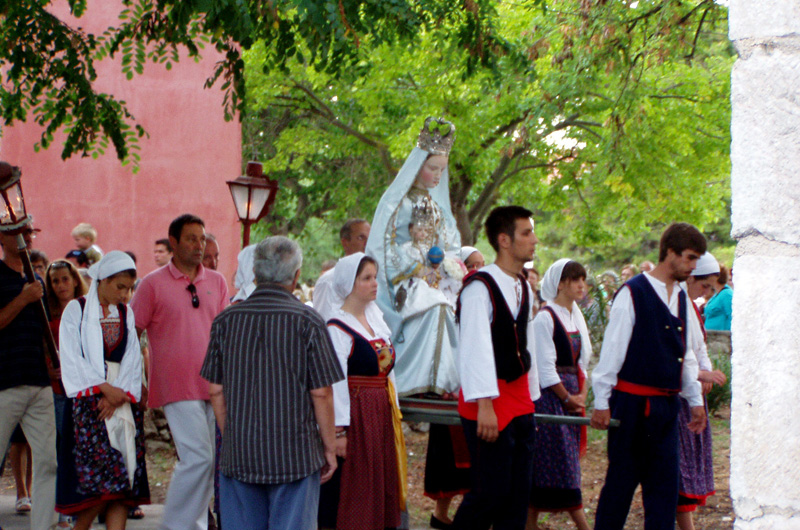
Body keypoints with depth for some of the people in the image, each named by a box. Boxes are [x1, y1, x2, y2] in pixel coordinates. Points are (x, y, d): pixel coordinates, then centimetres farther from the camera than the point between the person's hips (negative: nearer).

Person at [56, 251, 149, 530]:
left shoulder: (125, 313, 15)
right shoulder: (76, 310, 0)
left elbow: (132, 358, 8)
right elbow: (72, 360, -6)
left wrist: (119, 394, -7)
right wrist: (105, 388, -11)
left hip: (123, 400, 4)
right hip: (90, 399, -4)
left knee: (122, 480, -5)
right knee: (103, 475, -14)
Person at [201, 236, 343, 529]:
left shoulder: (226, 320, 2)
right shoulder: (307, 321, -7)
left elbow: (215, 390, 6)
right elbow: (321, 393, -7)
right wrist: (329, 446, 4)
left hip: (238, 454, 3)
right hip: (295, 453, -3)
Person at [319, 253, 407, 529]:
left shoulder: (376, 318, 13)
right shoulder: (337, 328, -12)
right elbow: (336, 382, -16)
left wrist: (394, 411, 15)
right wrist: (340, 431, -19)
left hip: (382, 414, 8)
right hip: (356, 415, -8)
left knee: (383, 484, 10)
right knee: (352, 493, -4)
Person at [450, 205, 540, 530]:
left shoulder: (523, 288, 13)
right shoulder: (479, 287, -14)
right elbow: (476, 348, -20)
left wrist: (530, 398, 18)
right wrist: (485, 405, -25)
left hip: (519, 400, 8)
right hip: (491, 402, -8)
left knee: (518, 493, 7)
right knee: (491, 491, -9)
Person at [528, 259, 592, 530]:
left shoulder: (576, 317, 13)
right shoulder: (545, 318, -11)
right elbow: (545, 367, -14)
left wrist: (582, 395, 2)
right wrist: (567, 398, -9)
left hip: (571, 396, 8)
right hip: (550, 396, -8)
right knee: (563, 458, -7)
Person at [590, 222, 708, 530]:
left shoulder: (681, 298, 12)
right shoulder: (633, 294, -10)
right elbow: (612, 350, -10)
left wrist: (695, 400, 18)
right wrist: (602, 402, -10)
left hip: (666, 404, 7)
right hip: (632, 401, -7)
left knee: (665, 482, 5)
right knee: (622, 479, 0)